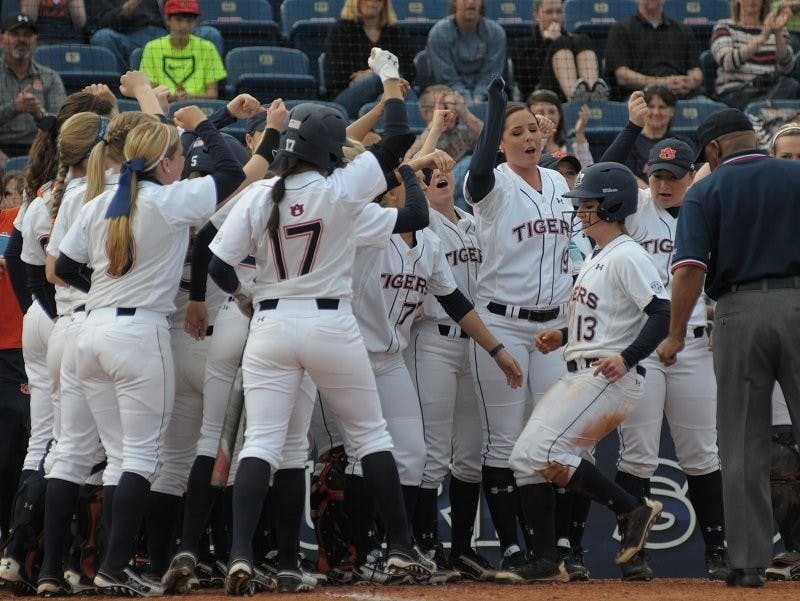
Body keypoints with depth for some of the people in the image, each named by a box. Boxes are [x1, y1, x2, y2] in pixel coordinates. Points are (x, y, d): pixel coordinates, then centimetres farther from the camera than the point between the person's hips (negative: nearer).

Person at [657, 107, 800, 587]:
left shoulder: (707, 192, 3)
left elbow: (690, 268, -7)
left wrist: (676, 335, -2)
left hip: (739, 309, 0)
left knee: (743, 445, 5)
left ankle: (749, 561, 4)